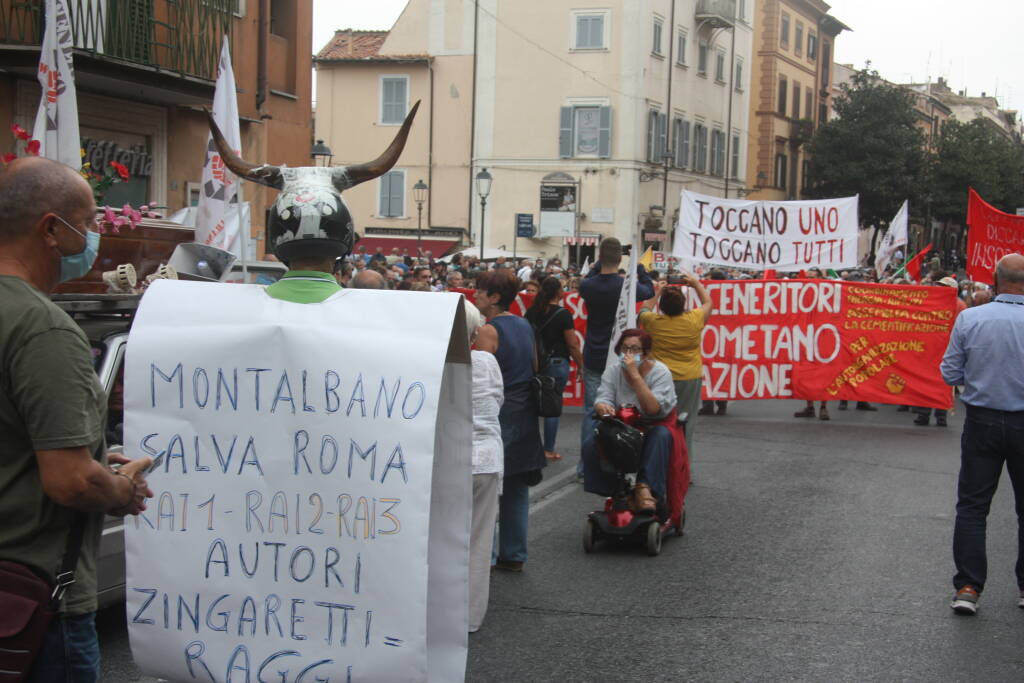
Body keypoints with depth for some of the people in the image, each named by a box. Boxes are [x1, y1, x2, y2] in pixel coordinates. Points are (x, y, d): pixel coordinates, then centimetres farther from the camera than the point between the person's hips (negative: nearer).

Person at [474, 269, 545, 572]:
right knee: (516, 487, 13)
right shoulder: (524, 325, 10)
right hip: (525, 413, 8)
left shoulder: (488, 331, -14)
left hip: (499, 413, -8)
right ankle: (514, 555, 20)